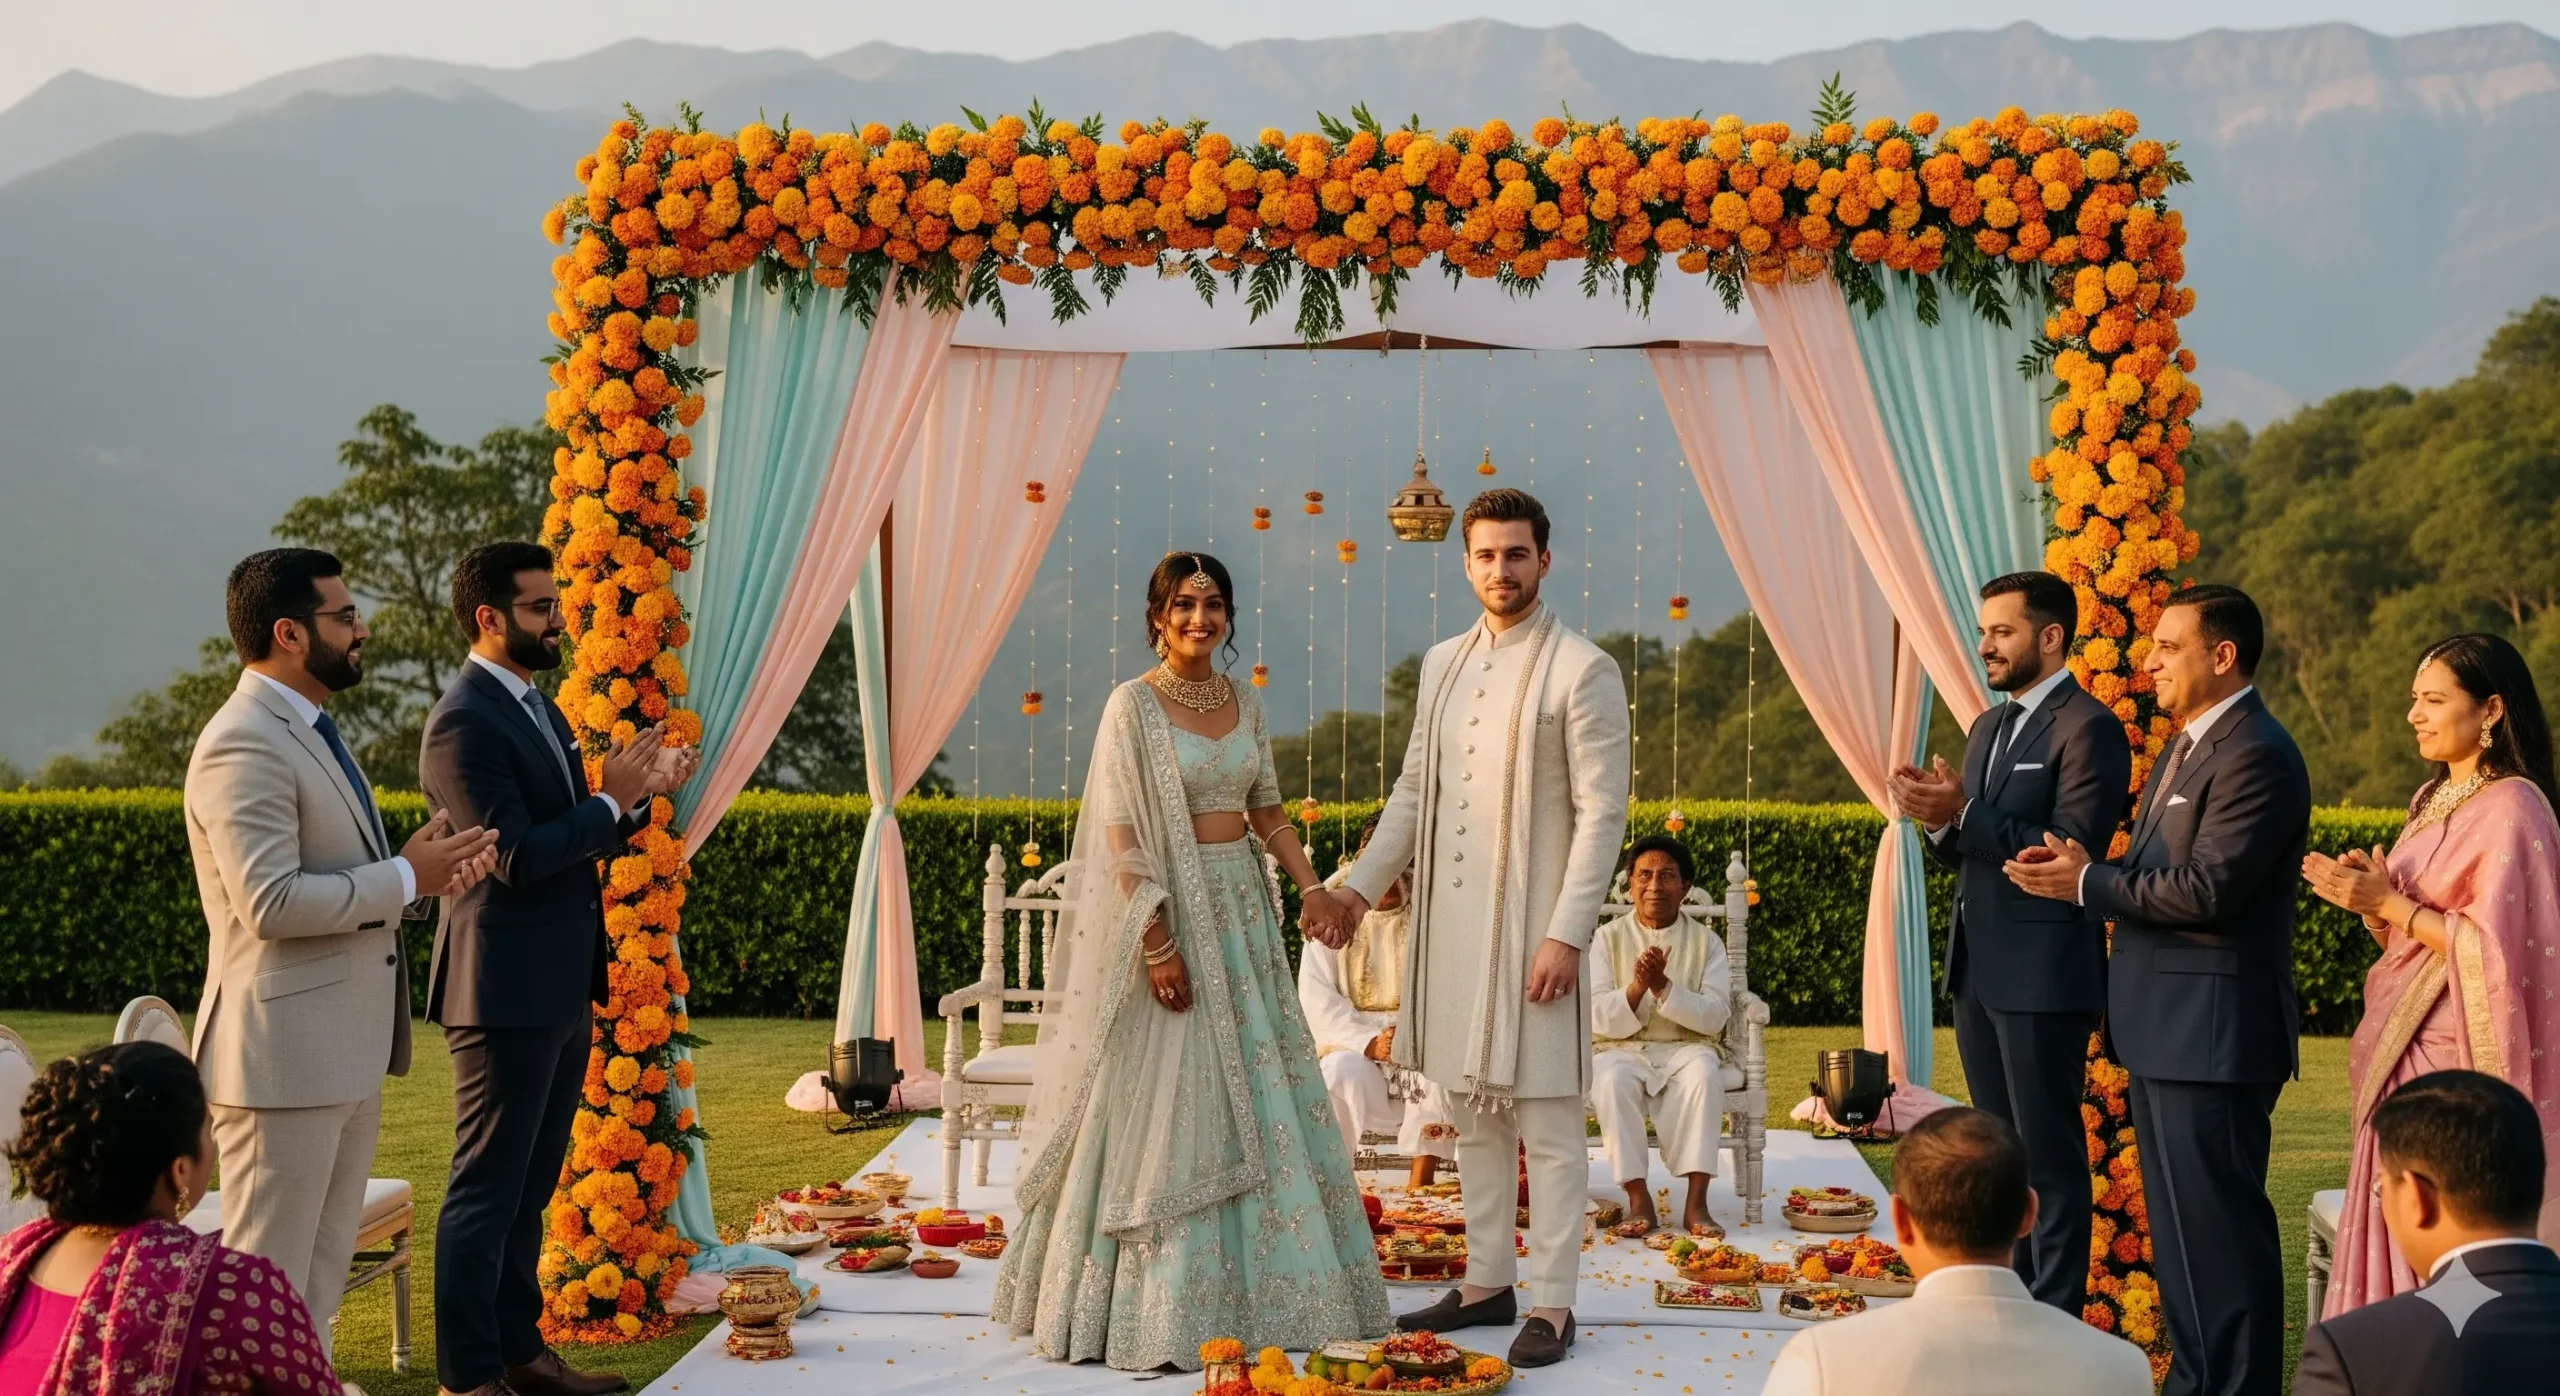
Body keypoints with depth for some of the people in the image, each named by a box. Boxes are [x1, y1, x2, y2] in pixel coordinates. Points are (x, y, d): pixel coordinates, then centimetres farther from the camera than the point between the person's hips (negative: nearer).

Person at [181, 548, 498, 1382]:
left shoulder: (310, 732, 17)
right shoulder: (243, 745, -16)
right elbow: (271, 903, -25)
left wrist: (426, 869, 2)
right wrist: (408, 877, -17)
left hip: (344, 1055, 10)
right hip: (284, 1055, -10)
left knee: (319, 1281, 16)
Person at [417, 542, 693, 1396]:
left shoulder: (534, 706, 14)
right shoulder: (463, 723, -16)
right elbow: (516, 856, -22)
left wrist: (641, 795, 1)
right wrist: (612, 800, -15)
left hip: (559, 991, 9)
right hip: (506, 993, -9)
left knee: (527, 1188, 15)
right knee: (487, 1188, -2)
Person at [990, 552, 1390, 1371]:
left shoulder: (1246, 705, 9)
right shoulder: (1133, 705, -10)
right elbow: (1121, 836, -14)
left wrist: (1309, 884, -1)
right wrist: (1158, 943, -20)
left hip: (1243, 910, 6)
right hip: (1170, 911, -6)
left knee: (1257, 1102, 9)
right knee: (1168, 1107, -3)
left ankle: (1255, 1290, 20)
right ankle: (1160, 1308, 6)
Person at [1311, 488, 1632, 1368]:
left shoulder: (1582, 670, -8)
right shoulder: (1443, 663, 11)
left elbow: (1602, 812, -11)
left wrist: (1567, 933, -16)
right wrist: (1362, 885, 10)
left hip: (1529, 924, -6)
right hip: (1449, 920, 6)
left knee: (1547, 1125, 0)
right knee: (1474, 1117, 13)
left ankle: (1552, 1305, 7)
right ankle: (1486, 1283, 23)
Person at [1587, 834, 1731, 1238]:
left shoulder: (1706, 941, 8)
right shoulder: (1609, 938, 7)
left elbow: (1714, 1016, -5)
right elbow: (1599, 1018, -2)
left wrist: (1663, 986, -19)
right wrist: (1636, 989, -20)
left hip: (1685, 1049, 0)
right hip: (1622, 1049, 0)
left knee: (1704, 1073, -34)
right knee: (1612, 1078, -34)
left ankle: (1696, 1202, -33)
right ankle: (1638, 1200, -29)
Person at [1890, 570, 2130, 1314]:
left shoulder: (2088, 729, -11)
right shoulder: (1987, 728, 16)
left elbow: (2069, 848, -19)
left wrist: (1965, 815, -24)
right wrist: (1939, 821, -3)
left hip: (2043, 973, -9)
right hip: (1978, 968, 9)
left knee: (2049, 1153, -3)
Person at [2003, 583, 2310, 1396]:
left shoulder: (2255, 755, -16)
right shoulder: (2188, 747, 16)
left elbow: (2206, 889, -24)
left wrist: (2088, 883, -14)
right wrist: (2080, 874, -1)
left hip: (2211, 1034, -11)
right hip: (2166, 1031, 11)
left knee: (2218, 1229, -5)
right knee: (2179, 1228, 17)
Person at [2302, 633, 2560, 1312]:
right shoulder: (2434, 800, 14)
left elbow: (2492, 948, -19)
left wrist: (2388, 903, -17)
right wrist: (2369, 896, 0)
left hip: (2458, 1062, -9)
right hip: (2405, 1052, 9)